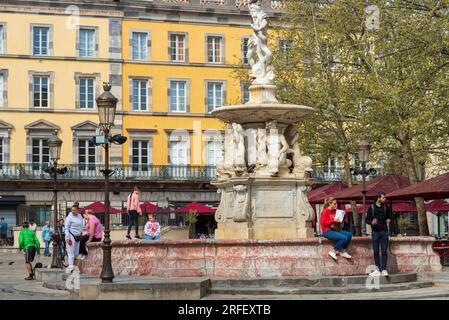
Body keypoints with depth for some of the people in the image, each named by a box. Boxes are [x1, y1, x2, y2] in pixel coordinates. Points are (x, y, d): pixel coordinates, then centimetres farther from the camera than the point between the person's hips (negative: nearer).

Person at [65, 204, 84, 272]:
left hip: (78, 236, 7)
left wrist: (81, 234, 17)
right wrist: (68, 238, -15)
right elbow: (66, 228, -9)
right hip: (71, 236, -7)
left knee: (76, 253, 9)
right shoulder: (69, 217, -8)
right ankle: (71, 267, -11)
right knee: (71, 253, -9)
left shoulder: (80, 216, 10)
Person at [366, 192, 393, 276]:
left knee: (384, 251, -3)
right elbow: (367, 219, 0)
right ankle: (378, 269, 9)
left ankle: (383, 269, -2)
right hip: (375, 231, -1)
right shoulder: (371, 207, -1)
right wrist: (372, 222, -20)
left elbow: (390, 215, 22)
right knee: (376, 251, 2)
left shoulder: (385, 207, 6)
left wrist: (389, 220, 1)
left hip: (384, 231, 1)